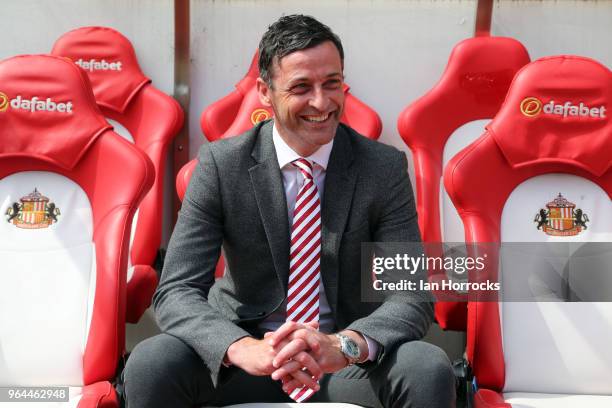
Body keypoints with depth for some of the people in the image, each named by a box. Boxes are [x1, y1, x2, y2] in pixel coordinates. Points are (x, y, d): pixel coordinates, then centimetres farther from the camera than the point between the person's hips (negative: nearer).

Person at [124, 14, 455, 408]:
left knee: (430, 370, -29)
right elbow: (177, 291, -13)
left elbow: (413, 295, -11)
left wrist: (343, 346, -33)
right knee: (149, 365, -26)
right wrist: (243, 349, -34)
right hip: (248, 346, 0)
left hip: (352, 359, 0)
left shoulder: (386, 167, -7)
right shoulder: (221, 164, -8)